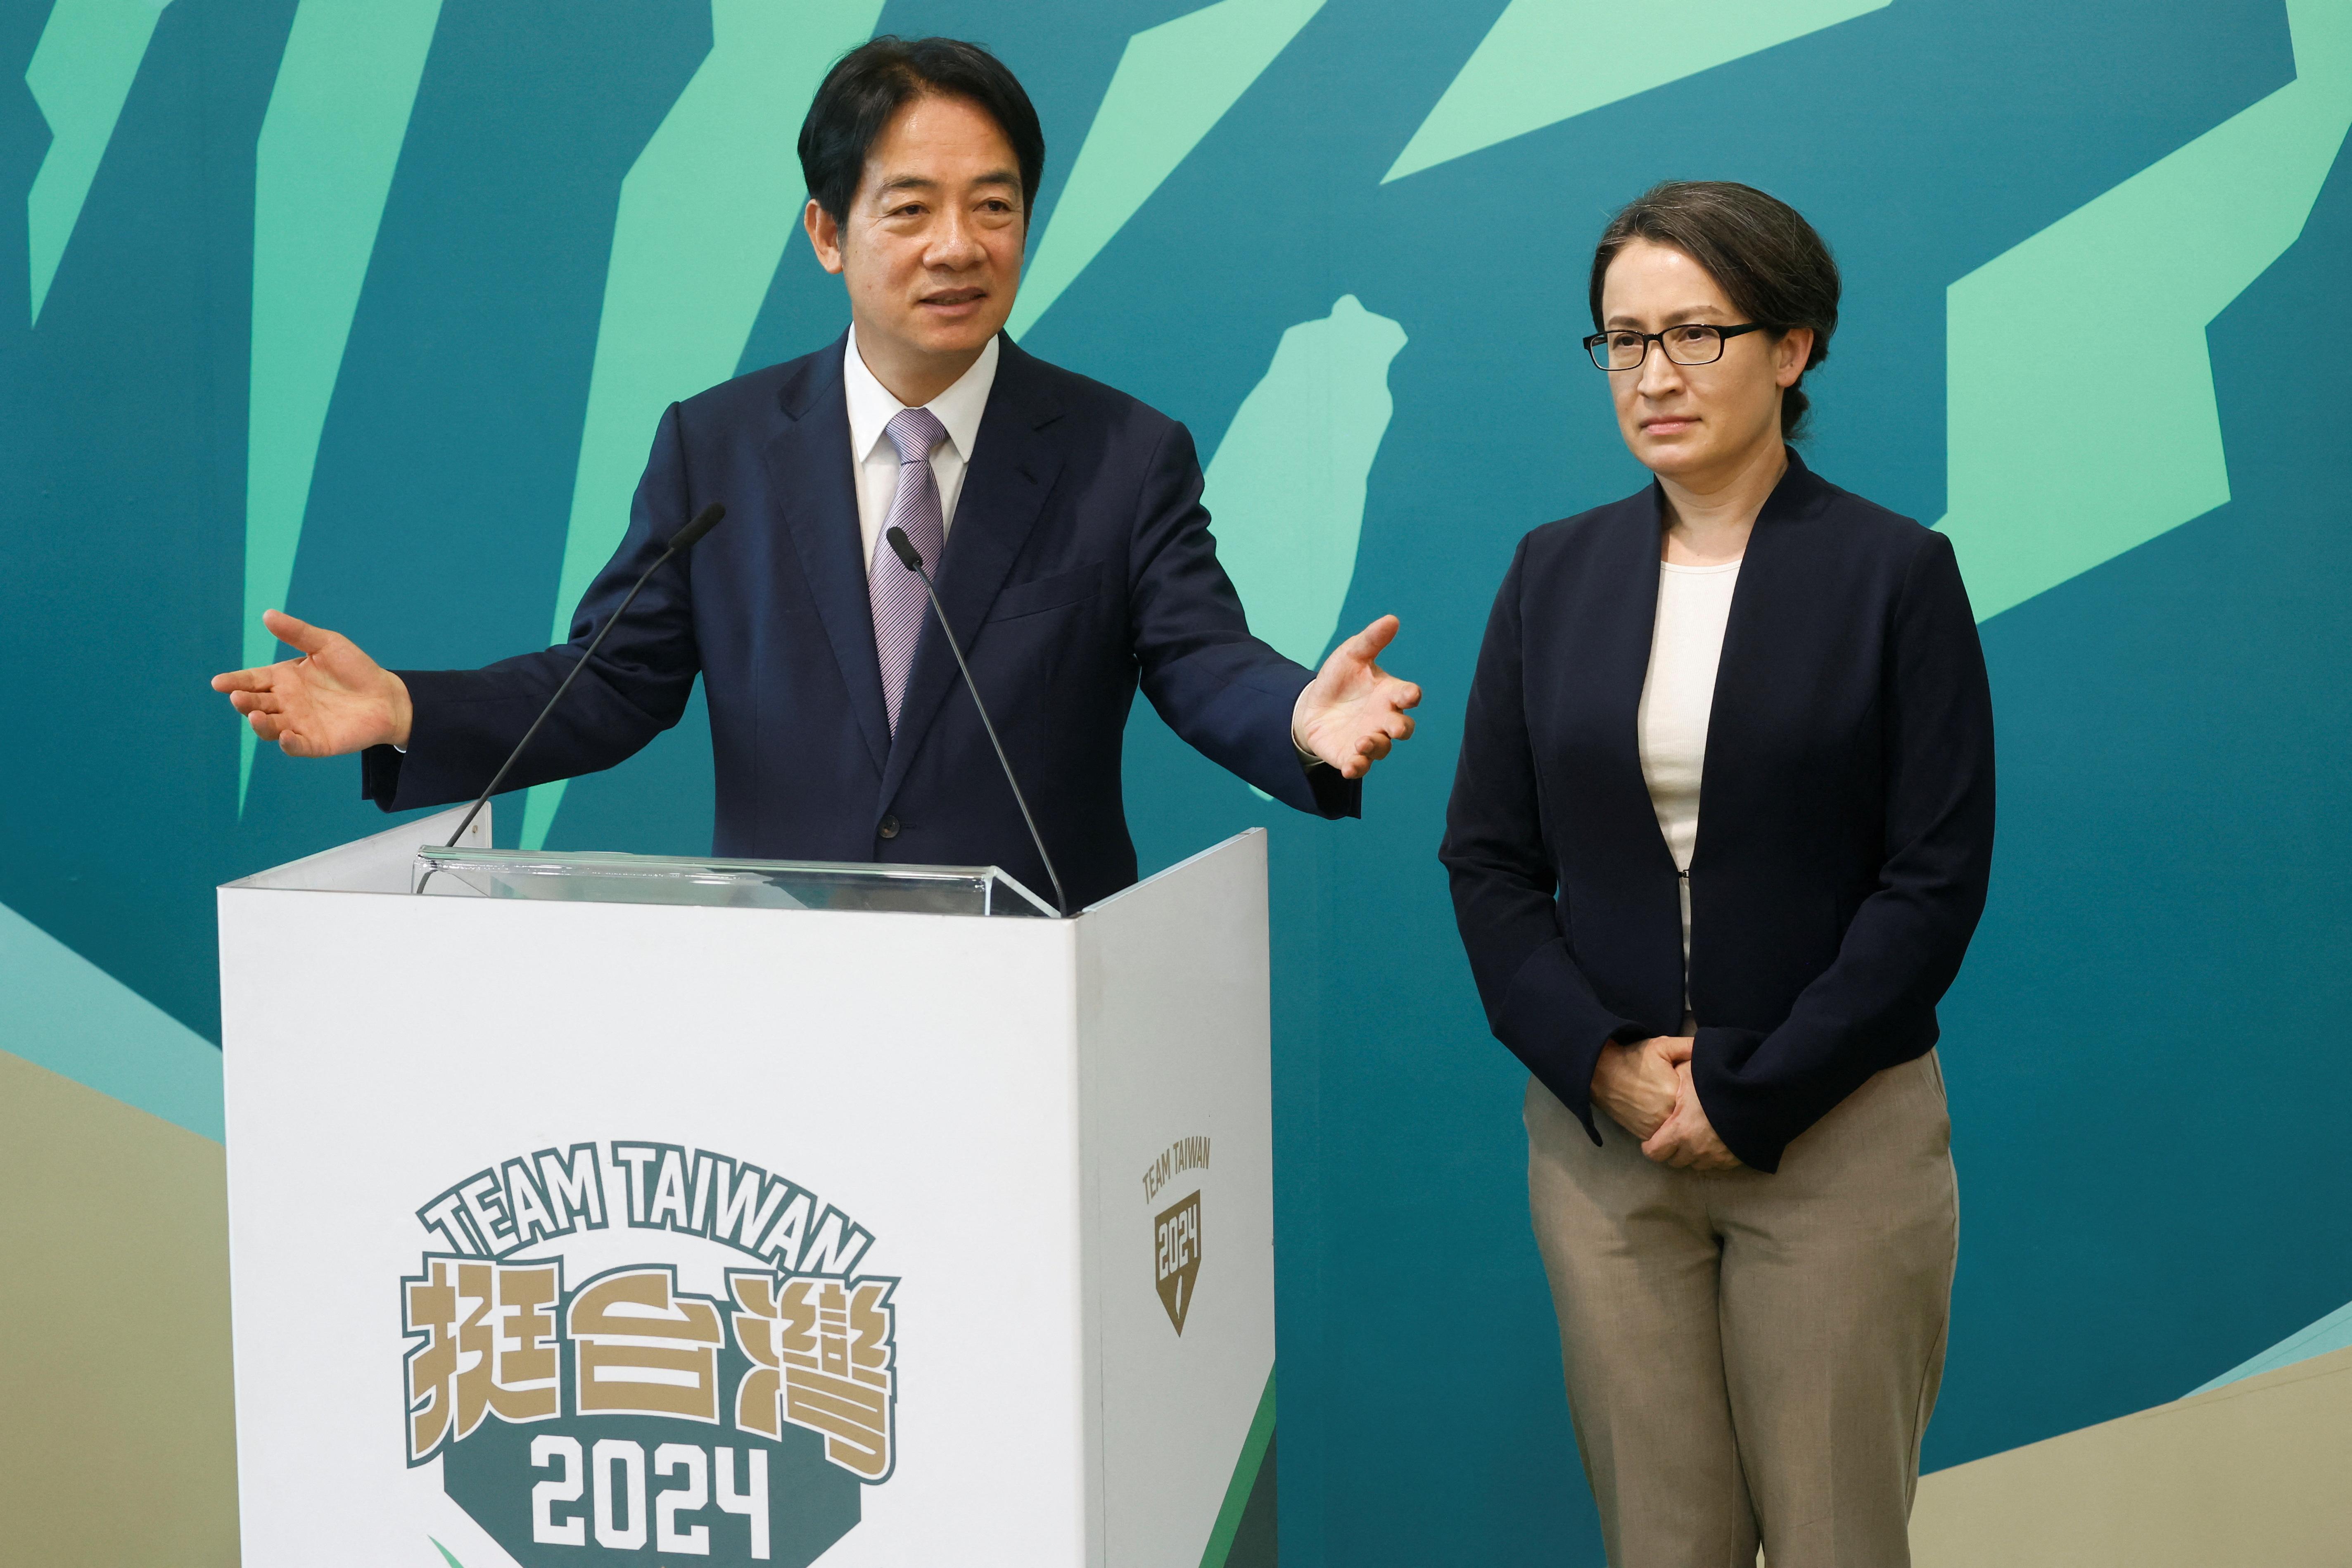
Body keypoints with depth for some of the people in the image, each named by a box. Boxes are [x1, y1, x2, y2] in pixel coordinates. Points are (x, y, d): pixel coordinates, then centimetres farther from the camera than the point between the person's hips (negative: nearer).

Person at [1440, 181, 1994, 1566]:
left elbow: (1937, 877, -7)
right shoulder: (1556, 574, 7)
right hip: (1600, 1132, 3)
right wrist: (1603, 1065, -8)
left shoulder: (1895, 573, -3)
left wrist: (1751, 1098, -11)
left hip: (1834, 1133, -3)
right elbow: (1488, 856, 6)